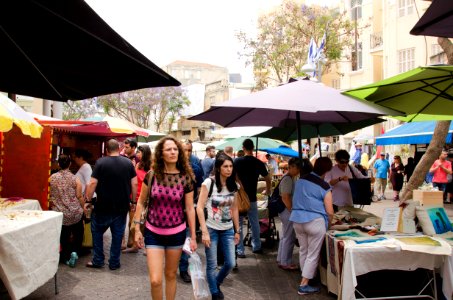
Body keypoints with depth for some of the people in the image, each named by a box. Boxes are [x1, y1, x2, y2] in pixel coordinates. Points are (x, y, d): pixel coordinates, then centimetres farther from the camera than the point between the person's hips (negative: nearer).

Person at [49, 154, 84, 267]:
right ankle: (75, 252, -3)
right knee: (78, 234, 16)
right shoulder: (75, 179, -8)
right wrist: (83, 208, 6)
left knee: (64, 237, 15)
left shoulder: (52, 178, -3)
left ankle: (66, 257, 17)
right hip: (75, 213, -1)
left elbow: (51, 196, 5)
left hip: (59, 213, 1)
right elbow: (79, 197, -7)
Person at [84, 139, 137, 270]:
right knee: (117, 234, 11)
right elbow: (134, 183, -1)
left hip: (103, 206, -2)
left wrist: (87, 200, -4)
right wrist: (133, 200, 9)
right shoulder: (128, 162, -1)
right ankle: (114, 263, 17)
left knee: (97, 232, 16)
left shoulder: (100, 162, -8)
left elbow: (93, 183, -12)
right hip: (122, 206, 2)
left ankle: (98, 261, 19)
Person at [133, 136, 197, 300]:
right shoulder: (151, 175, -8)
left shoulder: (186, 178, -7)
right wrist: (137, 229, 1)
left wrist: (193, 236, 0)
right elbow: (141, 202, 3)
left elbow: (190, 208, -2)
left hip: (176, 233, 1)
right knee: (155, 280, -4)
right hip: (153, 233, 0)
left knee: (171, 275, 16)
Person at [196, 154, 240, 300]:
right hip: (211, 229, -4)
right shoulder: (208, 183, -13)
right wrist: (204, 232, -18)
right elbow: (199, 207, -14)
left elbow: (234, 209, 10)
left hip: (228, 230, 5)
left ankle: (216, 284, 36)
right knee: (212, 265, 3)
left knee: (230, 263, 8)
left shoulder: (234, 185, 2)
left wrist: (237, 230, 10)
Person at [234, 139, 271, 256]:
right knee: (255, 223, 17)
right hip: (252, 198, 2)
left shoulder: (237, 161, -8)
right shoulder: (259, 163, -1)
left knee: (238, 224, 5)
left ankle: (240, 251, 7)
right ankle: (256, 247, 27)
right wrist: (268, 190, 25)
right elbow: (267, 179, 7)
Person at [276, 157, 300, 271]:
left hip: (286, 211, 11)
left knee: (285, 236, 18)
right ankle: (285, 263, 9)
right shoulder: (288, 179, -19)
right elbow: (285, 198, -24)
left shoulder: (290, 178, 12)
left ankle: (281, 260, 29)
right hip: (288, 211, -11)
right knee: (289, 237, -1)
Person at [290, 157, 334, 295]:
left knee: (303, 250, 19)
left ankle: (307, 276, 35)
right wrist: (329, 222, 12)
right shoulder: (324, 187, -10)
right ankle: (303, 286, 7)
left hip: (297, 219, 6)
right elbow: (329, 212, -7)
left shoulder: (300, 180, 7)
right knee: (313, 254, 4)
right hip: (315, 221, -6)